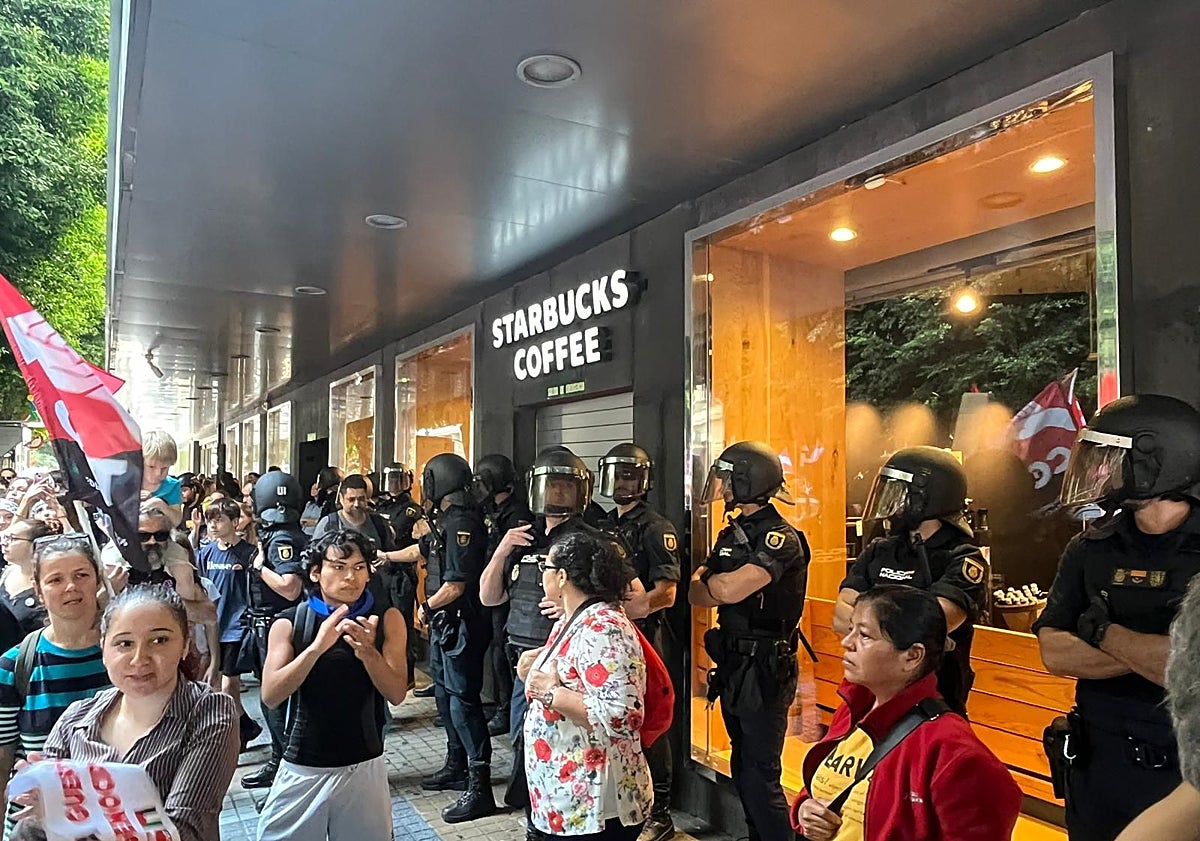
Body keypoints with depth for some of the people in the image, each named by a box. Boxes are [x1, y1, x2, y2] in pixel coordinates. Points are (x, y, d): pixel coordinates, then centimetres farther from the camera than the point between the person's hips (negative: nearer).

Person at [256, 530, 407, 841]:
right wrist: (316, 647, -28)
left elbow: (396, 694, -10)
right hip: (302, 768, 0)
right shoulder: (289, 623, -4)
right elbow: (270, 696, -14)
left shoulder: (386, 618, -4)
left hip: (364, 766, 0)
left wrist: (367, 652, -28)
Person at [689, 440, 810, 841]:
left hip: (764, 669, -9)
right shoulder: (732, 534, 10)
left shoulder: (780, 538, -17)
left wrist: (711, 581, -8)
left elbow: (729, 589, -28)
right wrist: (723, 585, -14)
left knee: (760, 776, -2)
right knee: (742, 766, 19)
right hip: (733, 664, 9)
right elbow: (696, 594, 6)